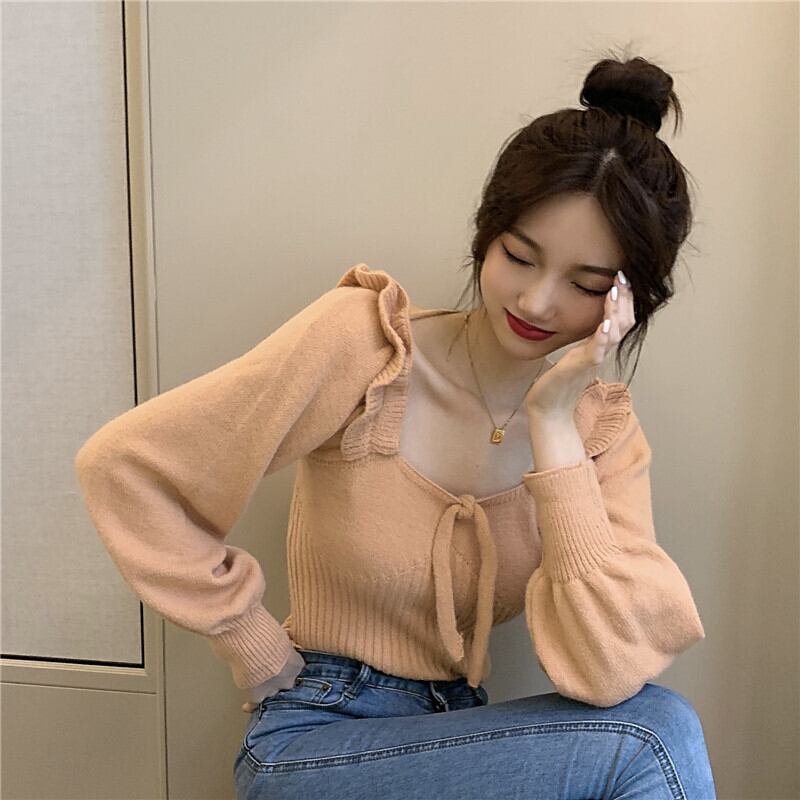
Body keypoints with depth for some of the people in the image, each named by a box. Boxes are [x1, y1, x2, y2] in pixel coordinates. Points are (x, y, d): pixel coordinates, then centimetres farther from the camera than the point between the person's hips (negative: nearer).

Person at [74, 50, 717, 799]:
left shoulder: (602, 428, -4)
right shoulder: (362, 342, -15)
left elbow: (607, 676, -18)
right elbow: (121, 464, -14)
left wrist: (552, 423, -21)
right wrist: (254, 644, -11)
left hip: (455, 734, 4)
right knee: (652, 735, -23)